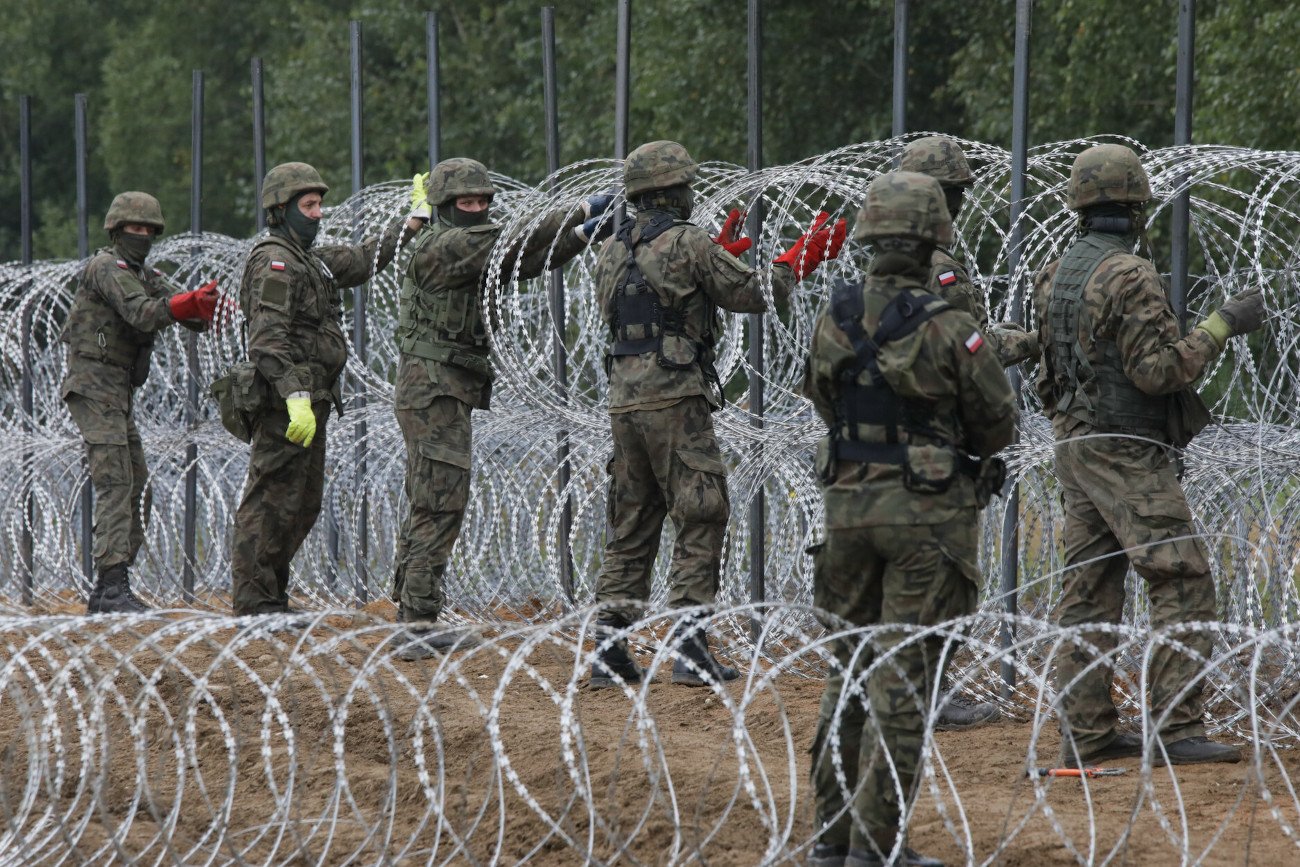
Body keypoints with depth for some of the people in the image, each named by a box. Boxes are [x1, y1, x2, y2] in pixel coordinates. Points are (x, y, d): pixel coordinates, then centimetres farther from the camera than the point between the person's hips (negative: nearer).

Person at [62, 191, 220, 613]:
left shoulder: (147, 277, 18)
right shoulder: (107, 267, -9)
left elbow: (188, 315, 5)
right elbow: (140, 314, -25)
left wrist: (205, 304, -19)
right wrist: (187, 302, -39)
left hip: (119, 396, 10)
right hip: (94, 387, -10)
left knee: (137, 490, 7)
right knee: (115, 483, -19)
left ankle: (105, 594, 9)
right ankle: (112, 585, -27)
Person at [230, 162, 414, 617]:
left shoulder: (309, 260, 18)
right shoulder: (273, 263, -12)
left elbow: (360, 261, 33)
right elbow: (269, 339, -22)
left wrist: (412, 224, 30)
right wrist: (296, 397, -31)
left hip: (308, 403, 10)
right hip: (286, 403, -10)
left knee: (304, 505, 13)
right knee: (272, 501, -8)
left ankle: (272, 595, 19)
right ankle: (254, 599, -6)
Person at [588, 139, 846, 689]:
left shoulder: (612, 252, 15)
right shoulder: (687, 243, -8)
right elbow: (750, 294, -3)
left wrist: (717, 255, 33)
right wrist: (799, 262, 12)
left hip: (623, 397, 7)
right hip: (675, 397, -7)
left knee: (630, 526, 12)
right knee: (700, 521, -2)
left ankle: (610, 649, 9)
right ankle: (688, 647, -9)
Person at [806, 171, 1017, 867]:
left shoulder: (833, 320, -1)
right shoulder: (947, 329, -15)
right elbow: (998, 422, -4)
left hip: (847, 505, 5)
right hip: (927, 514, -5)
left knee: (848, 669, 15)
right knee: (902, 678, -1)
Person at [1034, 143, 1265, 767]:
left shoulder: (1056, 276, 11)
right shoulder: (1130, 275, -16)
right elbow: (1157, 369, -20)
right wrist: (1222, 325, -13)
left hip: (1072, 448, 9)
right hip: (1128, 453, -9)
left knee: (1091, 589, 10)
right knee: (1182, 582, -8)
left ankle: (1086, 732, 10)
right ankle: (1177, 729, -14)